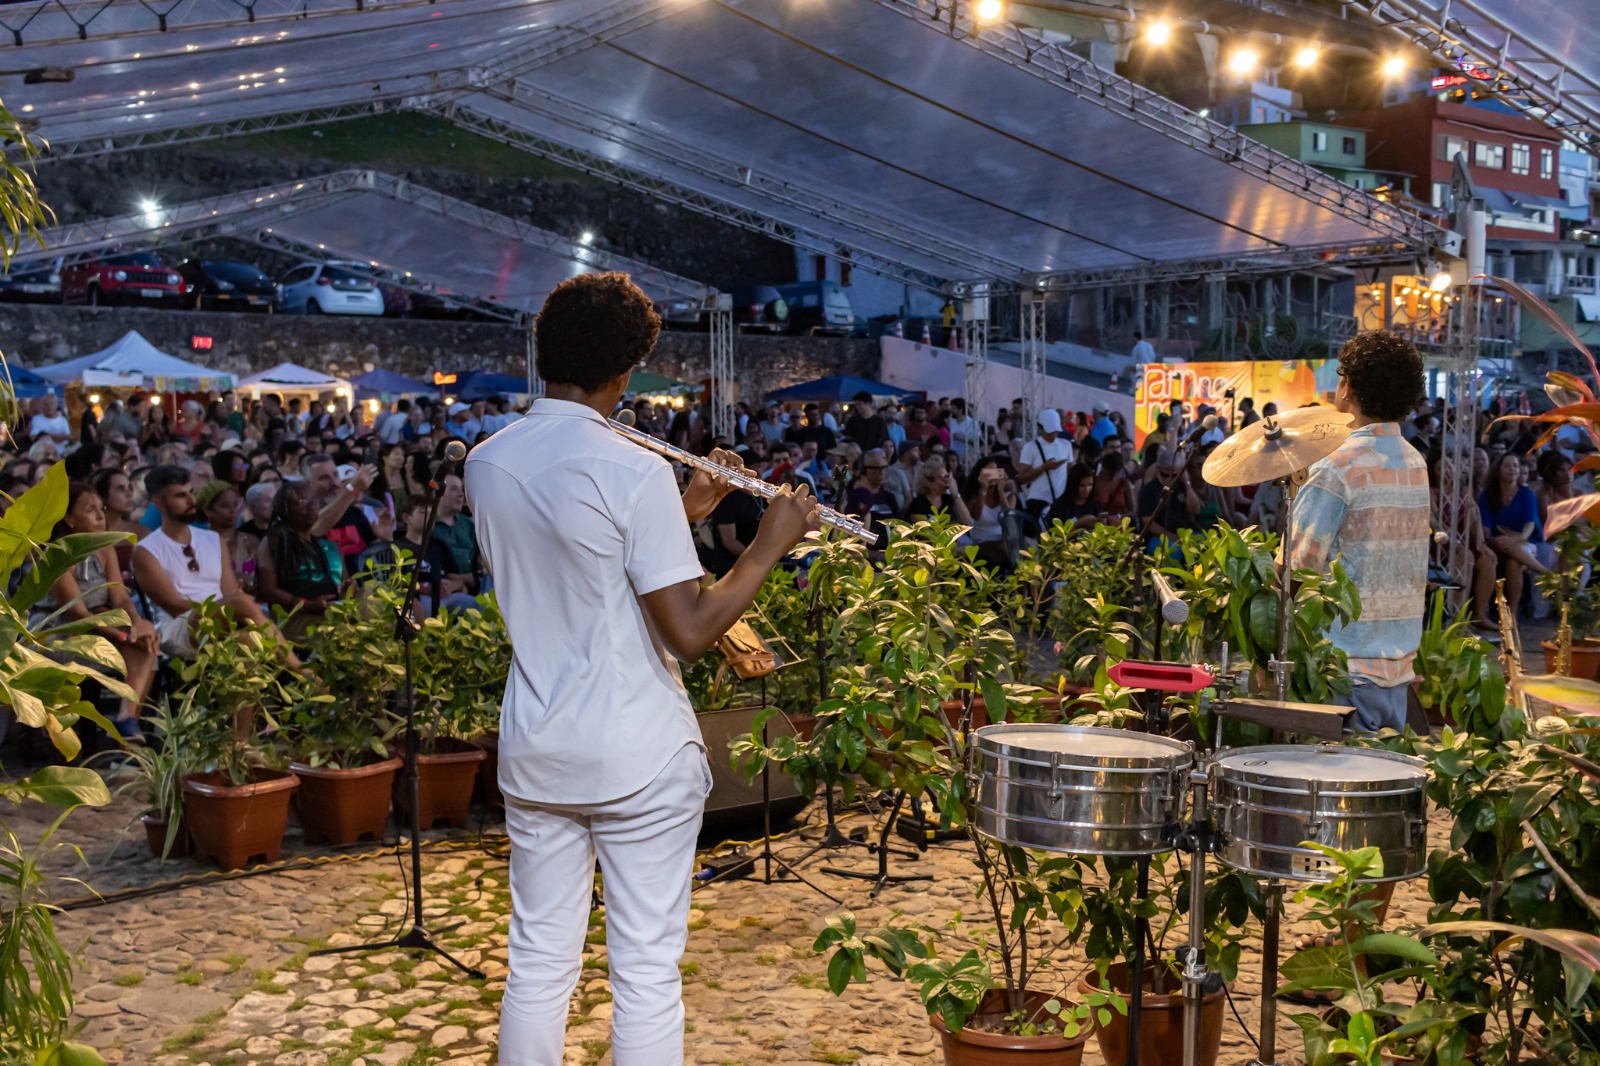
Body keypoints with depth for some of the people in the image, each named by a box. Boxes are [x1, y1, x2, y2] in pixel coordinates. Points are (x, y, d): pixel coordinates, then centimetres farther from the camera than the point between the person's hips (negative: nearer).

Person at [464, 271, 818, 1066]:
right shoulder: (636, 473, -17)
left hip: (536, 753, 6)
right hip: (639, 760, -6)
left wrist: (682, 513, 12)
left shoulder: (487, 464, 3)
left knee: (540, 959, 15)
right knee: (647, 971, 5)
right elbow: (689, 630, -19)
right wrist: (769, 545, -8)